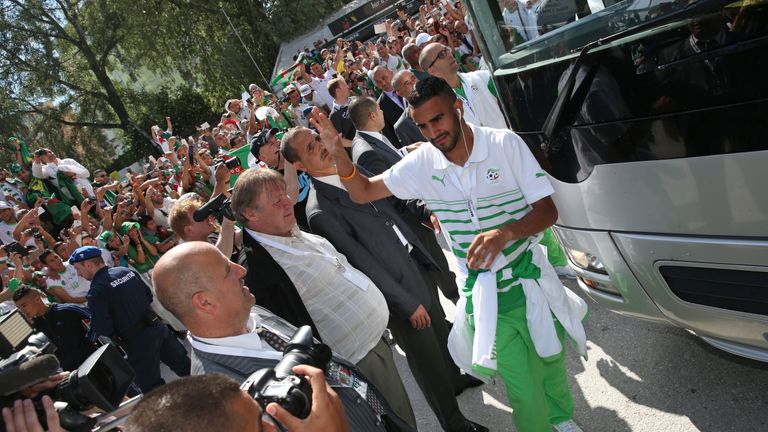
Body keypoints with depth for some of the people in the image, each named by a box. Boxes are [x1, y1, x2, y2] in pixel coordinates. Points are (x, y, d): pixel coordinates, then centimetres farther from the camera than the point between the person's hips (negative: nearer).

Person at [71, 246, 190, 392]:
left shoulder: (96, 291, -15)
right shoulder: (127, 271, 4)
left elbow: (102, 330, -16)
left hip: (137, 341, -7)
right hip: (156, 325, 7)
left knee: (152, 388, 8)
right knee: (184, 364, 20)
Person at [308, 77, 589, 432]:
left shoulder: (505, 143, -13)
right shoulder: (423, 163, -6)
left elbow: (548, 210, -13)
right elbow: (363, 192, -3)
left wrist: (505, 233, -32)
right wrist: (339, 155, -21)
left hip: (529, 281, 0)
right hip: (483, 296, 0)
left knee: (552, 365, 23)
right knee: (526, 396, 7)